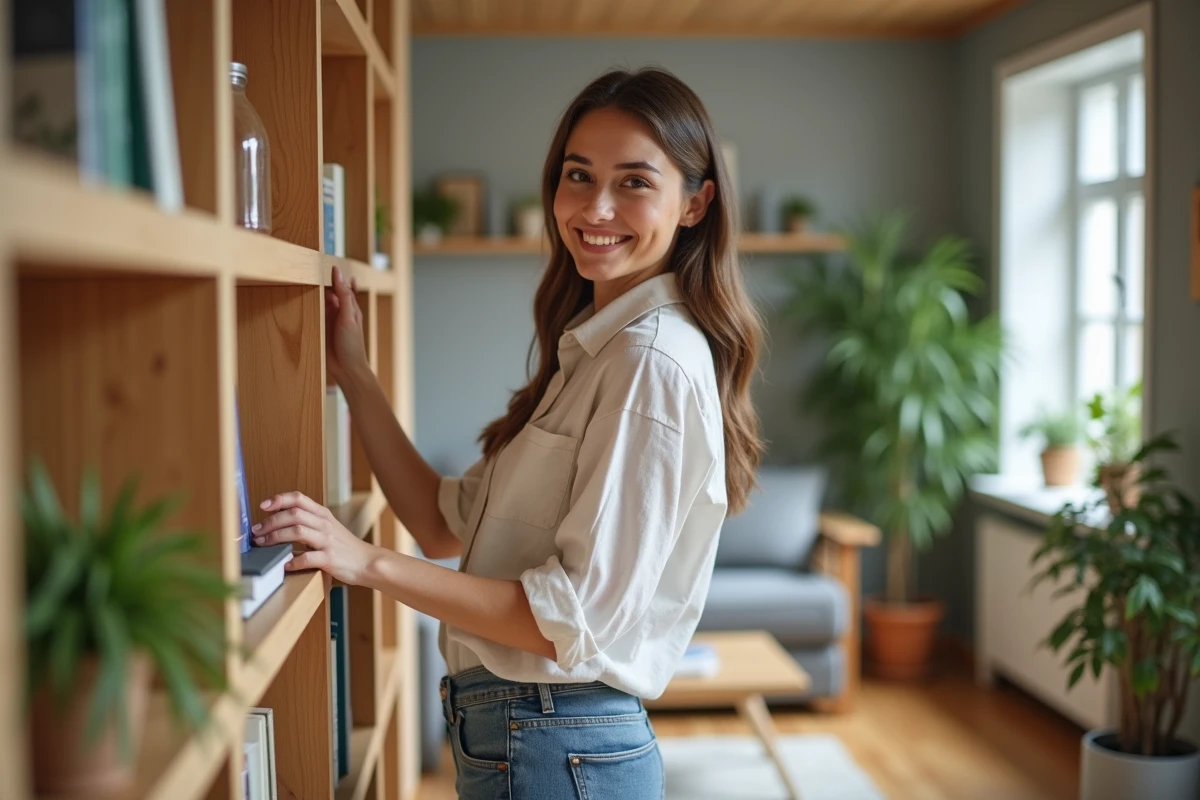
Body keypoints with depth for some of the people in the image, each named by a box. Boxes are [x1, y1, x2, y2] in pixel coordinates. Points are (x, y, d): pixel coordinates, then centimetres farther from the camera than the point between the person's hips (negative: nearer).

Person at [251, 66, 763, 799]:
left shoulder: (655, 361, -19)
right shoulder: (593, 350, 9)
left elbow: (582, 615, -22)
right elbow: (449, 525, 6)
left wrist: (370, 563, -21)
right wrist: (353, 372, 3)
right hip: (507, 730, 8)